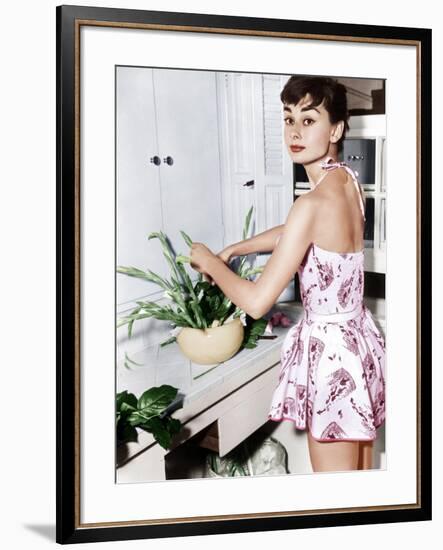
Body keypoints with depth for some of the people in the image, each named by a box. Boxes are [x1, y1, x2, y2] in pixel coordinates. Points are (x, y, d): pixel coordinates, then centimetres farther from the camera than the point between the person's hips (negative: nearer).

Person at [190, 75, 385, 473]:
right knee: (361, 475, 24)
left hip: (330, 349, -9)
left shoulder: (314, 204, -25)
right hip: (359, 340, 9)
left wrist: (210, 263, -6)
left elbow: (257, 302, -23)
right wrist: (234, 249, 22)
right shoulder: (349, 181, 2)